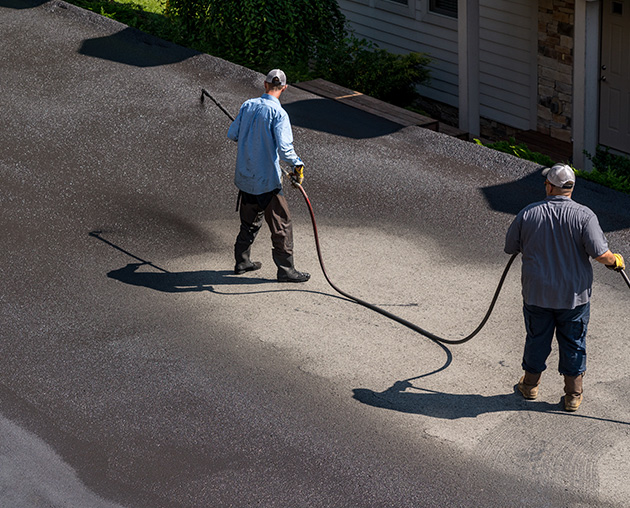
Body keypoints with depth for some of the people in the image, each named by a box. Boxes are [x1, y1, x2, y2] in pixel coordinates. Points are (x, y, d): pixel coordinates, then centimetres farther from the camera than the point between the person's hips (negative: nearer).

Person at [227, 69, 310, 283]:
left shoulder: (248, 105, 1)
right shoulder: (278, 113, -17)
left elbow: (232, 134, 10)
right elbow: (284, 147, -26)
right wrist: (298, 164, -13)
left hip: (244, 176, 7)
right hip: (267, 179, -7)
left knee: (250, 220, 22)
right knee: (281, 224, 2)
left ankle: (242, 261, 31)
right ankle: (285, 269, 5)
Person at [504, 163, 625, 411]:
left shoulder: (528, 214, -10)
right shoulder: (584, 215, -16)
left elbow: (510, 247, 2)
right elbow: (600, 253, -22)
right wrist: (615, 261, 0)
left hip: (537, 293, 1)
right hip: (573, 294, -1)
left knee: (537, 339, 19)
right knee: (573, 344, 13)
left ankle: (530, 384, 36)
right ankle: (573, 395, 22)